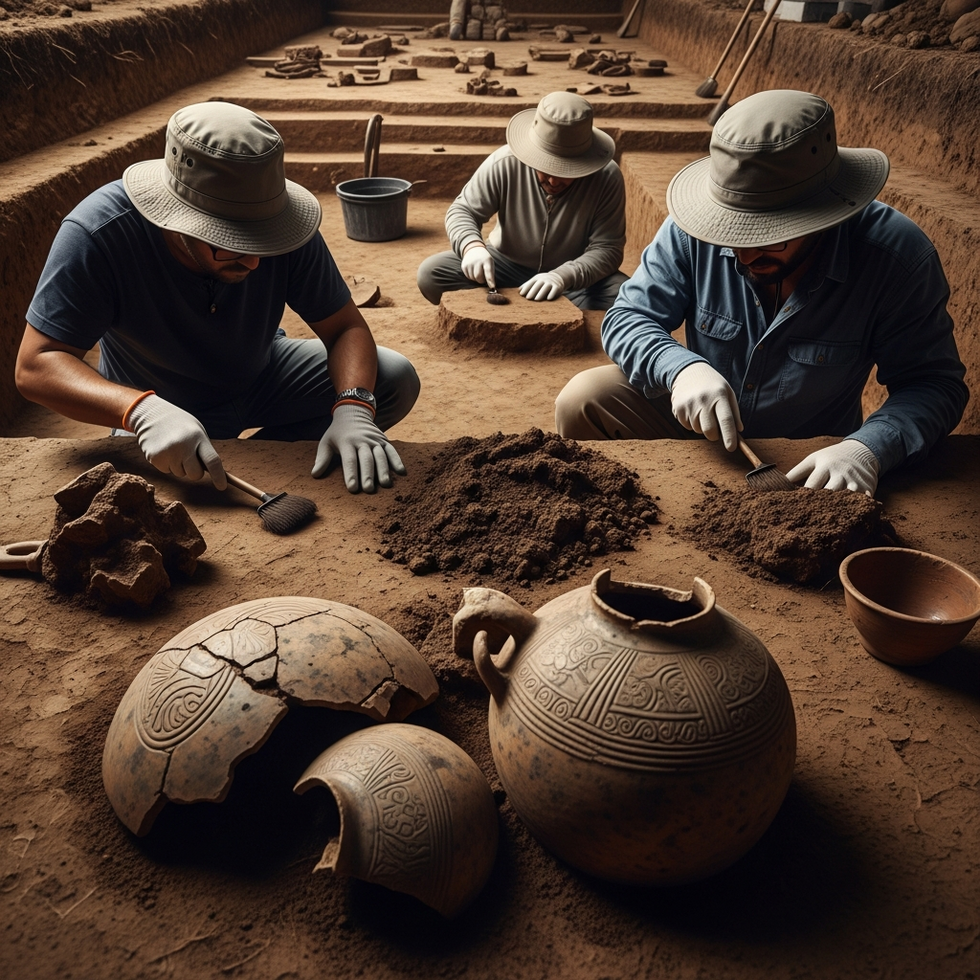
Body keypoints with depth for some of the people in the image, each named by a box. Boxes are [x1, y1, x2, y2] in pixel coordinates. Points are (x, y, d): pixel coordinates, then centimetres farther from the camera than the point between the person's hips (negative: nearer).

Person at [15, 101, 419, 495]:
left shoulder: (279, 223, -25)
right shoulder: (96, 234, -31)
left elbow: (346, 328, -19)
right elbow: (35, 365, -31)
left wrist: (353, 409, -41)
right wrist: (143, 410, -51)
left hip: (263, 377, 3)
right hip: (156, 411, -3)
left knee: (395, 380, -13)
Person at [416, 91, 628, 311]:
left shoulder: (607, 178, -20)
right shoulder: (504, 163, -18)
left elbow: (607, 249, -21)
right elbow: (462, 210, -10)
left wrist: (563, 276, -40)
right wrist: (472, 246, -33)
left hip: (575, 276, -1)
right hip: (506, 265, 1)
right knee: (431, 273, -19)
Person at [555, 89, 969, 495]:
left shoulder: (898, 255, -20)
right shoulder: (692, 231, -17)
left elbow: (935, 383, -15)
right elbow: (627, 318, -12)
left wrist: (869, 447, -37)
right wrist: (682, 368, -35)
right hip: (696, 421, 2)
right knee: (582, 400, -19)